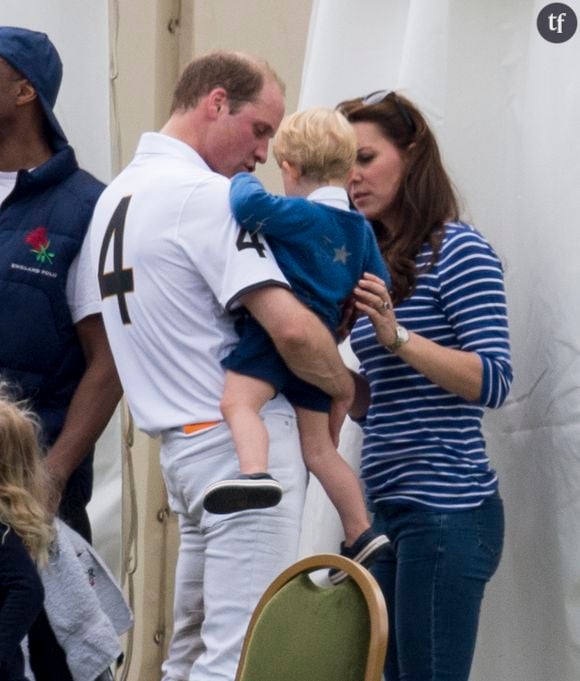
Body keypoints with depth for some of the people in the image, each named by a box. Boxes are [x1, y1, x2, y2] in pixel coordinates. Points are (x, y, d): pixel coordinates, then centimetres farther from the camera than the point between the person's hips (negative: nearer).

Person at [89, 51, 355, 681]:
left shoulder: (115, 196, 15)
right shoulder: (206, 195, -14)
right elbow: (290, 328, -22)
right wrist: (343, 387, -5)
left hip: (180, 440, 9)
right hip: (245, 438, -9)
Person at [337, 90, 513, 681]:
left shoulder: (458, 250, -7)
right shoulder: (374, 261, 15)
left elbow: (494, 382, -16)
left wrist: (399, 338, -26)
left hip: (445, 507, -8)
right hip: (384, 505, 8)